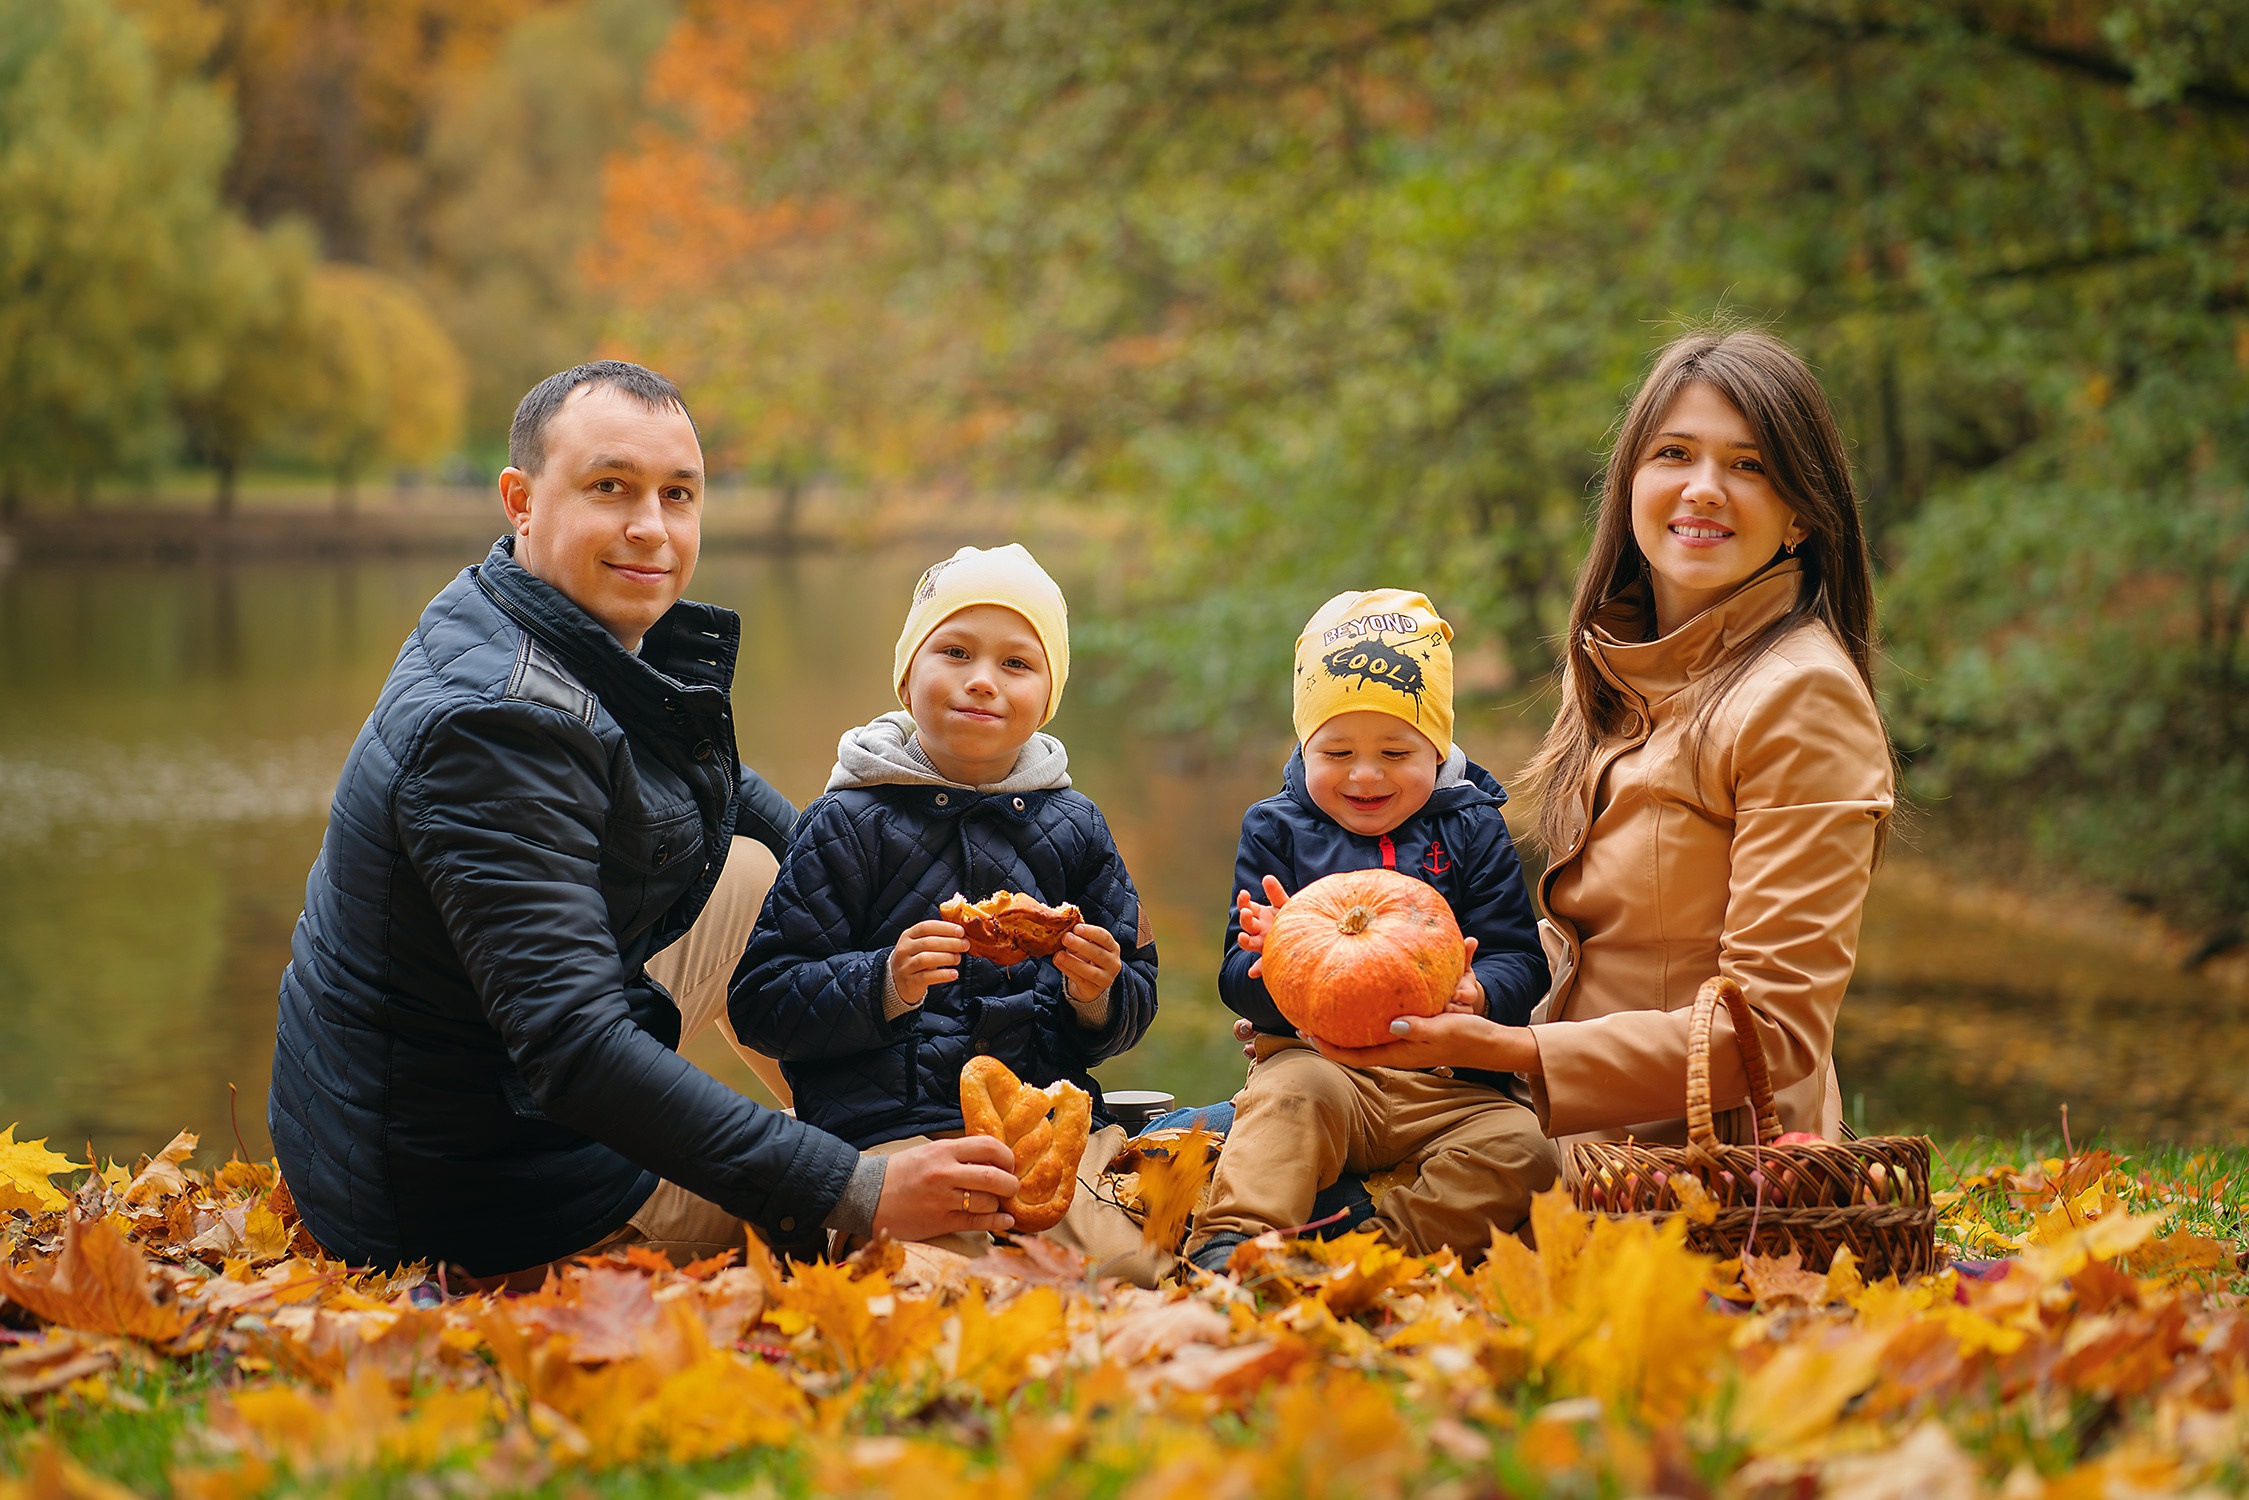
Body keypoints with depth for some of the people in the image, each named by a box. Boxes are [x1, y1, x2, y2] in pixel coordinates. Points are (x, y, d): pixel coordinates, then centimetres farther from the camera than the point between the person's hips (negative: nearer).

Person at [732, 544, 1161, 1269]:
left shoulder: (1073, 827, 16)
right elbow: (762, 1005, -1)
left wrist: (1098, 998, -5)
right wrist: (885, 986, -16)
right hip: (891, 1126, -4)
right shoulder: (848, 825, 3)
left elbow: (1133, 1010, 19)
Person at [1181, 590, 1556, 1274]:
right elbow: (1236, 980, 5)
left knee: (1521, 1148, -26)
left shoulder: (1473, 831, 12)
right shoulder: (1276, 830, 12)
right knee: (1295, 1093, -35)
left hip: (1447, 1081, 1)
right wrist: (1272, 957, -22)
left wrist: (1477, 995, -21)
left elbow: (1521, 961, 5)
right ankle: (1230, 1247, -42)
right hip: (1315, 1054, -1)